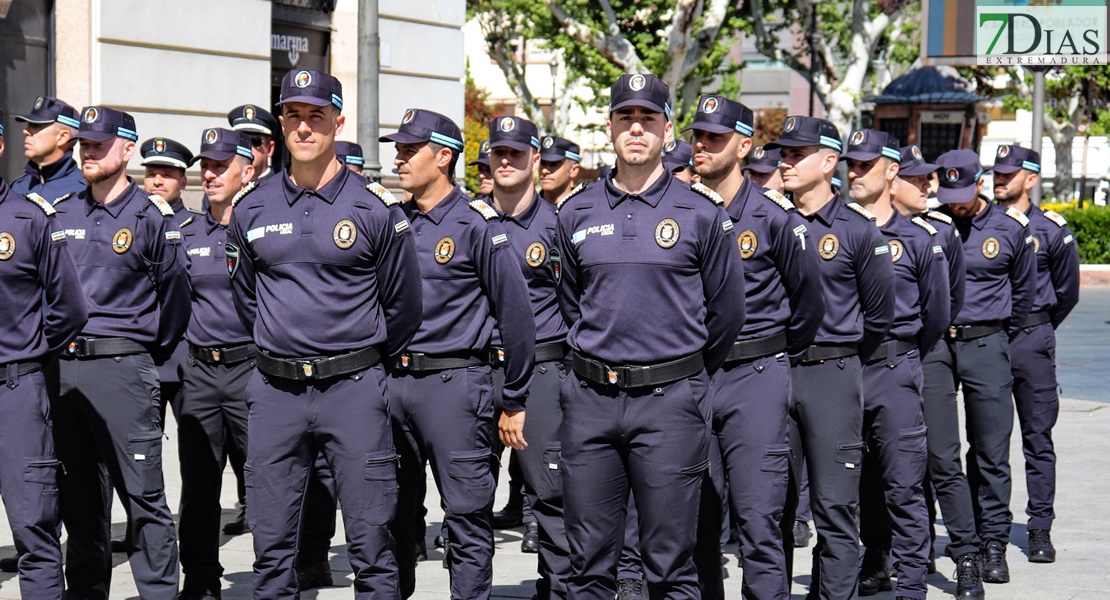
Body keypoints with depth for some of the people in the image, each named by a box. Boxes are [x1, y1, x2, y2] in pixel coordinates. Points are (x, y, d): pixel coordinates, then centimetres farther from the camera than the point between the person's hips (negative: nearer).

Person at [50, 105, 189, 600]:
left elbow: (175, 294, 5)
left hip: (121, 366, -5)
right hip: (63, 368, 5)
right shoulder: (62, 214, 13)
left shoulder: (151, 217, -1)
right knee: (79, 498, 11)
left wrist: (154, 355, 8)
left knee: (142, 494, -6)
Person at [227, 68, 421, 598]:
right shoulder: (252, 210, 7)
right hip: (274, 391, 3)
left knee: (370, 542, -2)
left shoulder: (374, 208, -2)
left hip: (353, 389, -3)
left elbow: (402, 305, 7)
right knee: (270, 544, 5)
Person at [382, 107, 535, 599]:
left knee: (467, 516, -2)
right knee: (390, 513, 11)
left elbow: (516, 314, -6)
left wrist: (515, 402, -5)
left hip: (453, 383, -6)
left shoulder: (477, 224, -6)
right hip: (391, 382, 6)